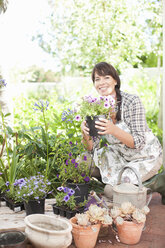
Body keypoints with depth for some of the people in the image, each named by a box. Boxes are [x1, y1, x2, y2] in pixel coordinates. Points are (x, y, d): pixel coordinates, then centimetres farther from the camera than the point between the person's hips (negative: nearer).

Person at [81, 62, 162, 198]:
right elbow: (91, 147, -7)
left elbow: (139, 142, -27)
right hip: (123, 156, 6)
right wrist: (86, 134, -30)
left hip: (148, 157, -6)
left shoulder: (132, 101, -24)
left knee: (111, 190, -17)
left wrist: (113, 130, -43)